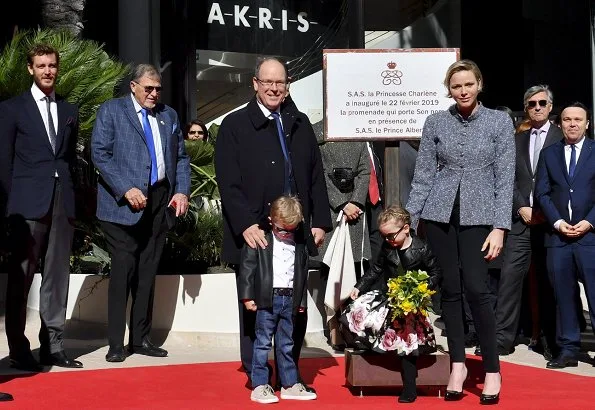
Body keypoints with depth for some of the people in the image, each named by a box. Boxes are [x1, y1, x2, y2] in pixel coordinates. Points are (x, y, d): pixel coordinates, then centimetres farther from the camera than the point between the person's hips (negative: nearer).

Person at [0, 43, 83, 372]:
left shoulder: (69, 110, 15)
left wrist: (70, 192, 7)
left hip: (63, 202, 4)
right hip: (29, 204, -4)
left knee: (58, 274, 5)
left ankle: (52, 345, 11)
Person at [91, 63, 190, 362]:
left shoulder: (169, 115, 17)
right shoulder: (111, 111, 2)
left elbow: (181, 157, 17)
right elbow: (100, 154, -7)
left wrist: (182, 191, 2)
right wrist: (126, 189, -15)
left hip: (160, 202, 5)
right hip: (124, 203, -5)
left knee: (148, 271, 8)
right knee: (123, 269, -6)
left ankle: (140, 339, 16)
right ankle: (116, 343, 2)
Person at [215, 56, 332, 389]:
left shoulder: (300, 124, 13)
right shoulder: (235, 125, 0)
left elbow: (316, 177, 13)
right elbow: (228, 183, -7)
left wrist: (320, 221, 6)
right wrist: (246, 225, -17)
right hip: (254, 234, -3)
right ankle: (256, 375, 17)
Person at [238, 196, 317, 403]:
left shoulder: (300, 245, 8)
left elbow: (303, 273, 14)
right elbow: (247, 268, -6)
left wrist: (301, 300, 12)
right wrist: (247, 296, -10)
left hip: (290, 300, 4)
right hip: (267, 299, -4)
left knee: (286, 345, 13)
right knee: (263, 343, 2)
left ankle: (290, 385, 21)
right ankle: (259, 386, 8)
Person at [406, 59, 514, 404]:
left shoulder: (500, 121, 2)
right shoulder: (436, 122, 6)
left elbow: (505, 179, -1)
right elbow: (424, 175, 8)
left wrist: (500, 226, -9)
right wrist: (408, 220, 3)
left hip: (478, 215, -2)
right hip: (440, 214, 2)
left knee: (476, 288, -9)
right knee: (449, 288, 5)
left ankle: (493, 370, 4)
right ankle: (458, 364, 17)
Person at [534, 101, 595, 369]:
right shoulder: (549, 154, 13)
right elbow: (541, 193, 7)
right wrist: (557, 222, -5)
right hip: (557, 235, 3)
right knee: (563, 295, 5)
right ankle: (568, 350, 11)